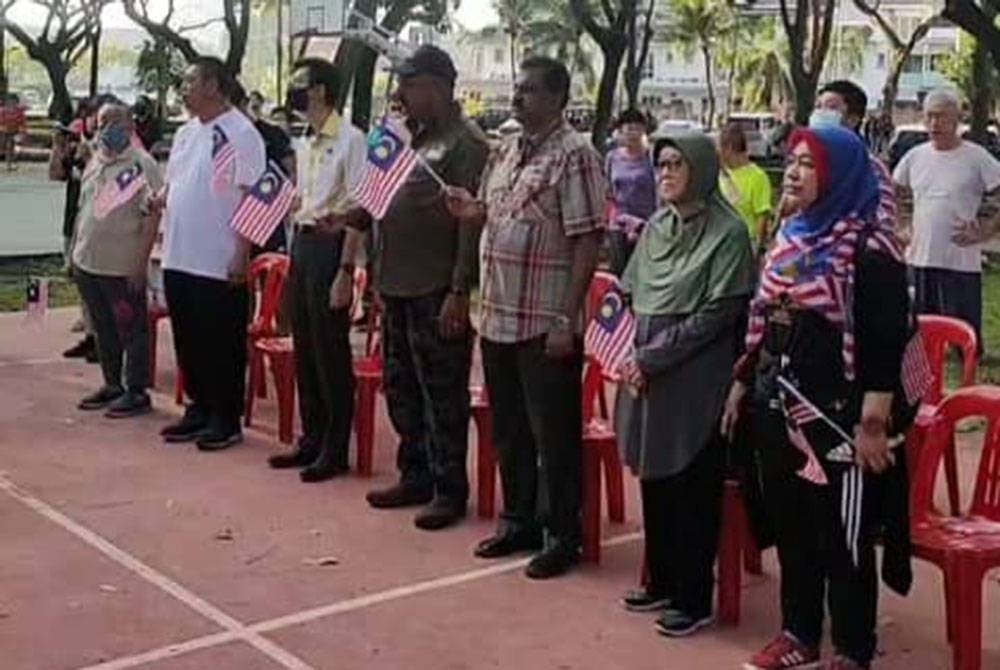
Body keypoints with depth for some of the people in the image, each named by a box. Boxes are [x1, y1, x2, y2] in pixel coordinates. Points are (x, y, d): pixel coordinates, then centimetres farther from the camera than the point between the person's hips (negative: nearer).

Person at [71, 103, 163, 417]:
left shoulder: (142, 164, -10)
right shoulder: (95, 162, 13)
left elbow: (152, 216, -14)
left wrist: (140, 261, -18)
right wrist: (74, 250, 17)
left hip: (123, 268, -7)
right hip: (88, 263, 7)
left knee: (131, 329, 2)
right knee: (104, 329, 16)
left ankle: (137, 392, 10)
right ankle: (112, 385, 28)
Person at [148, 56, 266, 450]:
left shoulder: (241, 133, -10)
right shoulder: (186, 133, 14)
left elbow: (252, 198, -14)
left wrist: (242, 254, -19)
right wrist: (159, 200, -1)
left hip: (219, 264, -8)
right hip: (178, 258, 8)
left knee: (223, 344, 2)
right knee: (188, 341, 14)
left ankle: (226, 420, 12)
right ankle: (198, 410, 27)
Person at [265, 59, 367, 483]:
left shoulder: (350, 140, -12)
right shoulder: (304, 145, 14)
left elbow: (356, 210, -15)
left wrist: (345, 270, -19)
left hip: (330, 245, -8)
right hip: (301, 244, 8)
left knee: (331, 353, -1)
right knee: (304, 350, 13)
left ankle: (335, 449, 9)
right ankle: (311, 439, 25)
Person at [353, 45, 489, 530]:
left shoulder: (465, 143, -11)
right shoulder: (413, 139, 15)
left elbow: (472, 222, -16)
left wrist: (459, 293, -19)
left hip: (437, 292, -9)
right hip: (397, 286, 9)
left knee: (442, 394, 0)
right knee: (401, 388, 16)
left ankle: (450, 490, 10)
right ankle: (415, 476, 28)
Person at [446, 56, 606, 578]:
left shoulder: (573, 155, -11)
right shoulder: (506, 152, 13)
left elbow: (587, 241, -16)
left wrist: (566, 321, -20)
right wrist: (469, 211, -1)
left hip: (546, 324, -8)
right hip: (498, 318, 8)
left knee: (554, 436, 3)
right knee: (509, 431, 17)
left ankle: (563, 535, 16)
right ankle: (519, 521, 31)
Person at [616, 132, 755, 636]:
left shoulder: (727, 232, -9)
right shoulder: (656, 227, 10)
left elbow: (717, 313, -14)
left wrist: (653, 359, -15)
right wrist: (635, 356, -1)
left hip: (696, 380, -6)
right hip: (647, 372, 6)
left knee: (693, 488, 1)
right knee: (654, 480, 13)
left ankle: (694, 599, 13)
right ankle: (661, 582, 28)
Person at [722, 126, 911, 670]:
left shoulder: (869, 245, -12)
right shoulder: (790, 235, 11)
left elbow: (887, 339, -16)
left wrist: (873, 421, -19)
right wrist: (741, 386, 17)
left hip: (837, 415, -7)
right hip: (778, 408, 7)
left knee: (842, 537, 3)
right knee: (790, 526, 15)